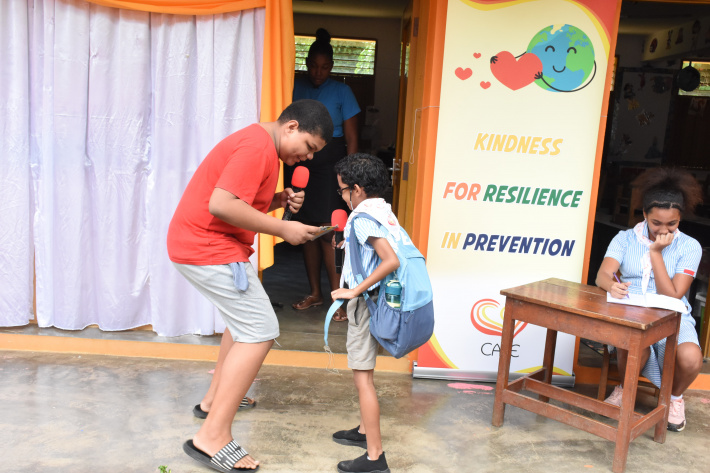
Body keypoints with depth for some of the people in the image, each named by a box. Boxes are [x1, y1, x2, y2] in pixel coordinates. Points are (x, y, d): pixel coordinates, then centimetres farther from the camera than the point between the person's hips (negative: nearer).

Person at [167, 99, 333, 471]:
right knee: (261, 331, -12)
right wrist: (282, 229, -21)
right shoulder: (258, 148, -18)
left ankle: (215, 398, 38)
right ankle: (212, 437, -11)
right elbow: (221, 204, -27)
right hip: (208, 248, -11)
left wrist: (279, 199, 4)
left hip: (200, 243, 11)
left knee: (245, 316, 26)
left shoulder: (261, 144, 16)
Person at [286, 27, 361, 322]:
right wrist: (287, 164, 2)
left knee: (327, 230, -11)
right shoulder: (295, 88, 9)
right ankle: (314, 293, 18)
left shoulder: (341, 92, 1)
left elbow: (351, 138, 0)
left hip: (329, 163, -3)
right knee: (307, 229, 7)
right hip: (299, 162, 4)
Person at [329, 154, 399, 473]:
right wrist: (348, 245, 20)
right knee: (362, 370, 23)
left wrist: (354, 291, -24)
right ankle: (365, 431, 38)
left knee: (362, 375, -5)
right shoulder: (384, 211, 9)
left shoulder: (363, 218, -19)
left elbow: (391, 261, -29)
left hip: (366, 301, -10)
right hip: (373, 299, 10)